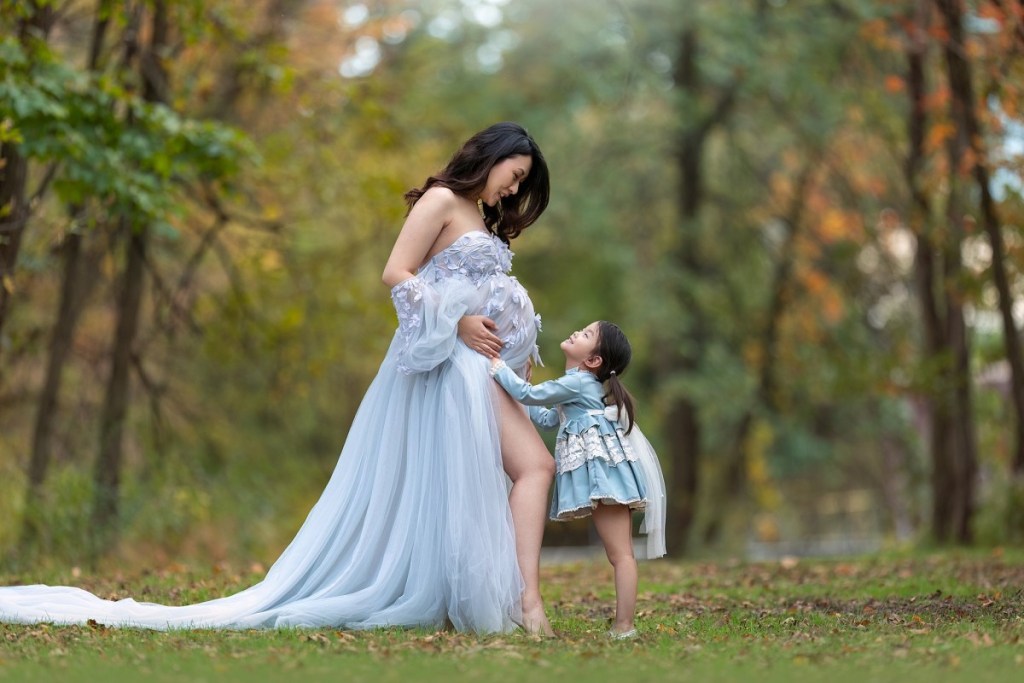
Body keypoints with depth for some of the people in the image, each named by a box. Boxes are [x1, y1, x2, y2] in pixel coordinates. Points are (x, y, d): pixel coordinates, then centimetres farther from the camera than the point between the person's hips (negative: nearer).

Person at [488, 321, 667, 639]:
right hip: (601, 472, 10)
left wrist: (498, 368, 4)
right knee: (618, 552, 7)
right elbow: (549, 419, 34)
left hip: (604, 469, -10)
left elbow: (529, 394, -9)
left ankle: (624, 625, -12)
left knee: (620, 553, -10)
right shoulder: (585, 385, 24)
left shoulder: (577, 382, -7)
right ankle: (623, 623, 8)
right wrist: (521, 399, 35)